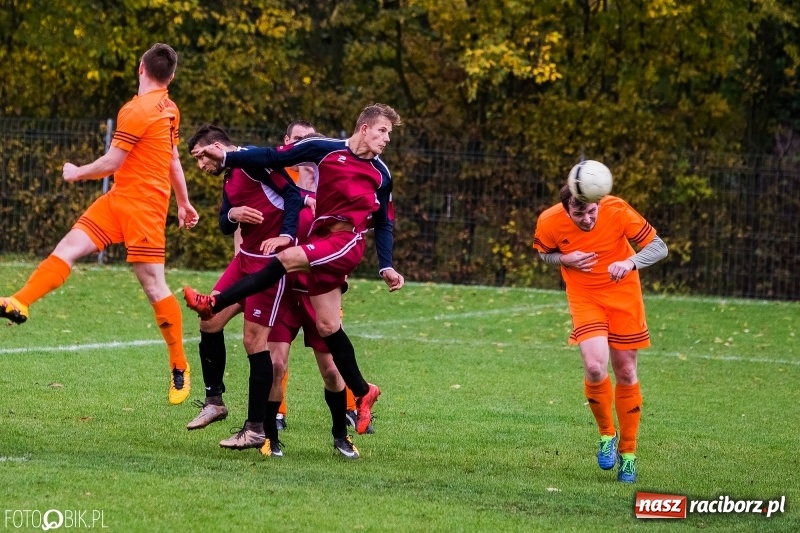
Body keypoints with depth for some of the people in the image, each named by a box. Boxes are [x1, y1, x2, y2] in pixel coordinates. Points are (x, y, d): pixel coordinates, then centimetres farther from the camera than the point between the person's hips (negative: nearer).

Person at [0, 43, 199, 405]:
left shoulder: (136, 111, -17)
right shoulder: (169, 110, 10)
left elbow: (111, 163, -15)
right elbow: (173, 160, 22)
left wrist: (77, 173, 3)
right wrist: (183, 203, 31)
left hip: (142, 206, -9)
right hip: (119, 200, 9)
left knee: (153, 286, -4)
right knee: (68, 247, -6)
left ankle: (179, 368, 3)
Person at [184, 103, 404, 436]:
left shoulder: (381, 175, 11)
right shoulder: (326, 150, 6)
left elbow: (384, 224, 19)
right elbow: (275, 158, 6)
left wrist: (386, 268, 9)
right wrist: (226, 158, -2)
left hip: (347, 242, -2)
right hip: (321, 239, 2)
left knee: (289, 258, -27)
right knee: (327, 326, 0)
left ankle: (215, 305, -23)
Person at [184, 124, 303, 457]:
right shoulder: (230, 179, 16)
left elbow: (292, 194, -17)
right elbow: (225, 226, 14)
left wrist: (286, 235, -27)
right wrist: (232, 214, -9)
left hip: (270, 260, -10)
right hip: (246, 257, 10)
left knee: (255, 340, -8)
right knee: (210, 320, 9)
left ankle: (256, 430, -2)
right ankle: (214, 402, 24)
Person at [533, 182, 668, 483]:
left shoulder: (617, 211, -24)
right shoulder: (550, 222, -20)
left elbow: (658, 247, -16)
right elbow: (543, 253, 4)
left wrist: (630, 262, -36)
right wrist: (565, 260, -19)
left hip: (623, 296, 0)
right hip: (584, 298, 0)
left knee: (626, 373, 5)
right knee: (595, 368, -21)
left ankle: (627, 453, 22)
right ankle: (607, 434, 6)